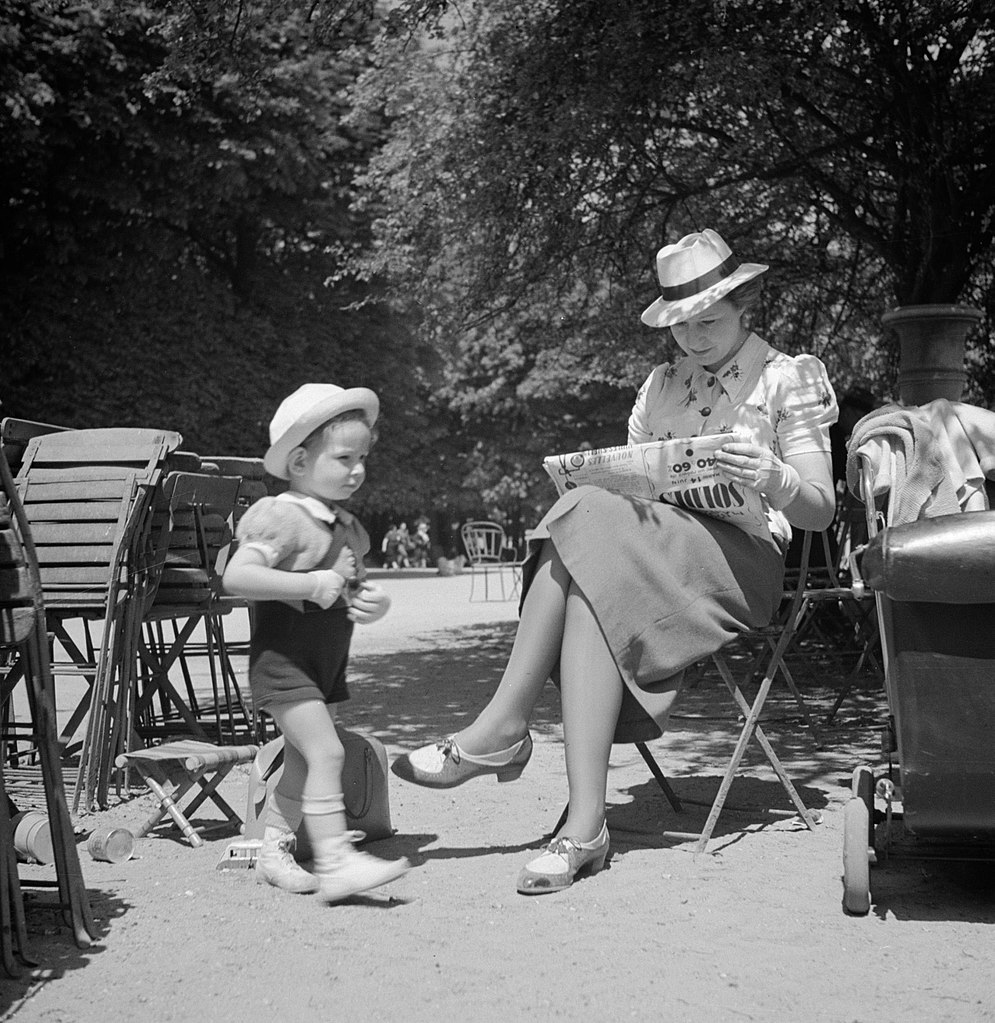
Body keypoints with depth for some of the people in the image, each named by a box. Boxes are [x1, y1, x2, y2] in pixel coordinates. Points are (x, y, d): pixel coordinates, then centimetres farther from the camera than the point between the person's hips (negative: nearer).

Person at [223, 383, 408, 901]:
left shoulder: (348, 526, 12)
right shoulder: (284, 517, -17)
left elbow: (353, 584, 21)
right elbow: (237, 576, -27)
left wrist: (373, 601, -3)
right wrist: (310, 584, -29)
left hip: (327, 661, 9)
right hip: (283, 658, -9)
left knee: (303, 761, 14)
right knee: (326, 752, -16)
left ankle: (273, 850, 28)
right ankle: (335, 861, -13)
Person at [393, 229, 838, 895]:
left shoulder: (790, 378, 9)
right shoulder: (662, 384, 23)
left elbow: (819, 511, 2)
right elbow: (629, 480, 18)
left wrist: (773, 479, -20)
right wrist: (599, 485, -6)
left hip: (741, 558, -4)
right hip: (656, 550, 4)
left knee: (586, 534, -31)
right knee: (589, 593, -33)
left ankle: (502, 728, -26)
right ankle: (585, 825, -38)